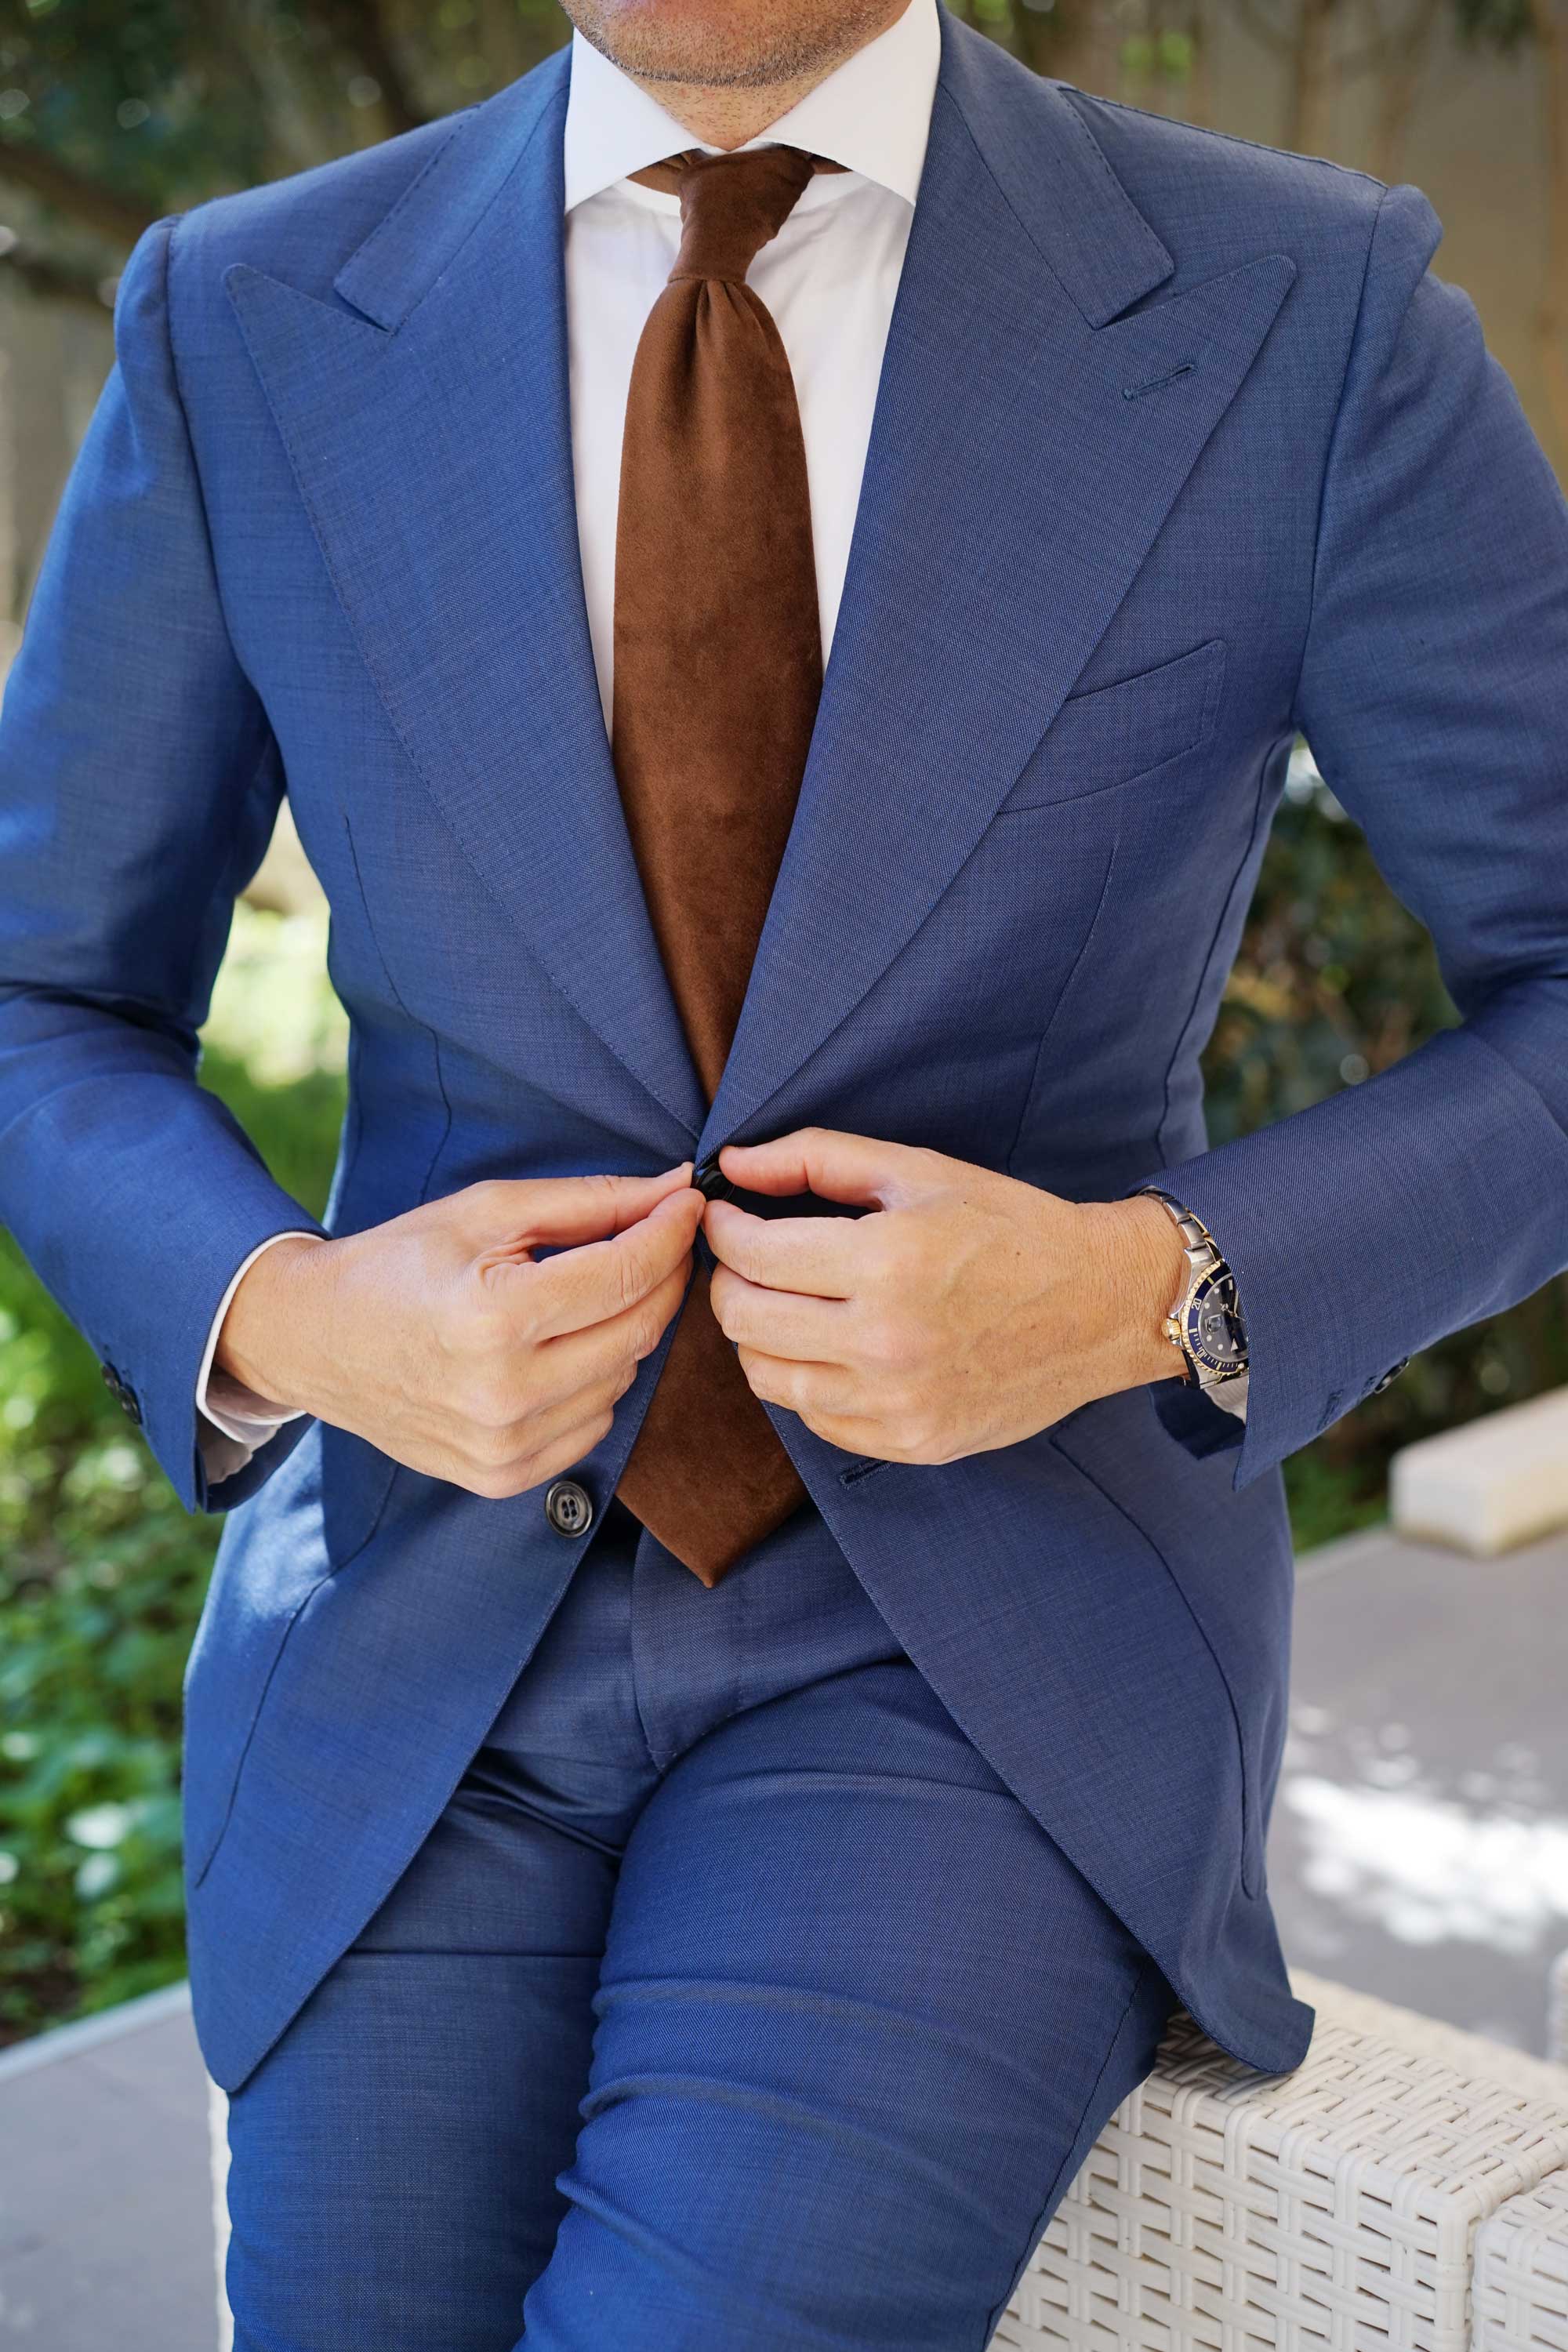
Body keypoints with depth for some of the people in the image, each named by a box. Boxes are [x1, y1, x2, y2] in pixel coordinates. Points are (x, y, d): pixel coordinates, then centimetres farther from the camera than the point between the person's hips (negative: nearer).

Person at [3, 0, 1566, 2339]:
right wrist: (288, 1320, -16)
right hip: (438, 1604, 2)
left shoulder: (1305, 316, -8)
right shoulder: (249, 329, -2)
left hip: (994, 1629, -2)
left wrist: (1142, 1296, -20)